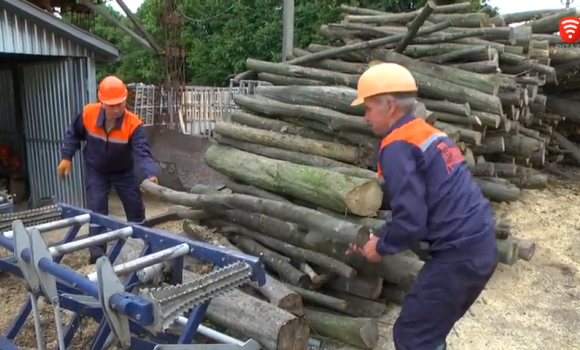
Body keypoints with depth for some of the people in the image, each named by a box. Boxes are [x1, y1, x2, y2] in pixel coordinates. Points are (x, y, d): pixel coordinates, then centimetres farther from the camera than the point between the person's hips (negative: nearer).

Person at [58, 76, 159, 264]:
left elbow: (142, 152, -41)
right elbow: (73, 134, -2)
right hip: (96, 172, 0)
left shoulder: (134, 124, -31)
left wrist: (151, 174, -58)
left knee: (136, 211, 8)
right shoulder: (88, 114, -23)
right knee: (96, 213, -4)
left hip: (124, 172, 0)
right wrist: (66, 157, -4)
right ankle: (97, 256, 5)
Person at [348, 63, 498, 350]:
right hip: (480, 247, 9)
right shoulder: (429, 134, 14)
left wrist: (381, 246, -3)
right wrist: (379, 238, 18)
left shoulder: (397, 148, -16)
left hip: (457, 256, -9)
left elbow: (410, 220, -22)